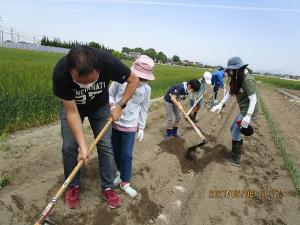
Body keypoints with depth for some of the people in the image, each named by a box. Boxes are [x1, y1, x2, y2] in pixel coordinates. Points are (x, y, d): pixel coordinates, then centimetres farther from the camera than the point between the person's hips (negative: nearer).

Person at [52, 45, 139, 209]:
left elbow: (134, 80, -18)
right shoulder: (61, 72, -37)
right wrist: (83, 146, -32)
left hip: (100, 106, 1)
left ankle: (108, 189, 15)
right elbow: (71, 112, -29)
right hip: (72, 105, 0)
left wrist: (120, 106, -22)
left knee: (105, 145, -3)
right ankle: (73, 186, 19)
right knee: (69, 147, -5)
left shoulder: (108, 62, -36)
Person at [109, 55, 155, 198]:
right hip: (114, 122, 1)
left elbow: (143, 109, 2)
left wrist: (141, 128, 3)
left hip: (130, 126, -1)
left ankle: (125, 182, 20)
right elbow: (109, 94, 0)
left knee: (127, 155, 2)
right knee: (115, 152, 15)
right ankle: (120, 172, 41)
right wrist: (112, 105, -21)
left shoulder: (146, 89, -8)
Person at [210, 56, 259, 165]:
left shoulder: (248, 80, -24)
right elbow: (230, 93, 8)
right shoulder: (237, 78, 5)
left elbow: (253, 99, -25)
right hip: (243, 110, 10)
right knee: (233, 129, 20)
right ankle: (236, 152, 38)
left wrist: (248, 116, -29)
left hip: (249, 111, -10)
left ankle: (235, 159, 14)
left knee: (235, 133, -2)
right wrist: (220, 104, -3)